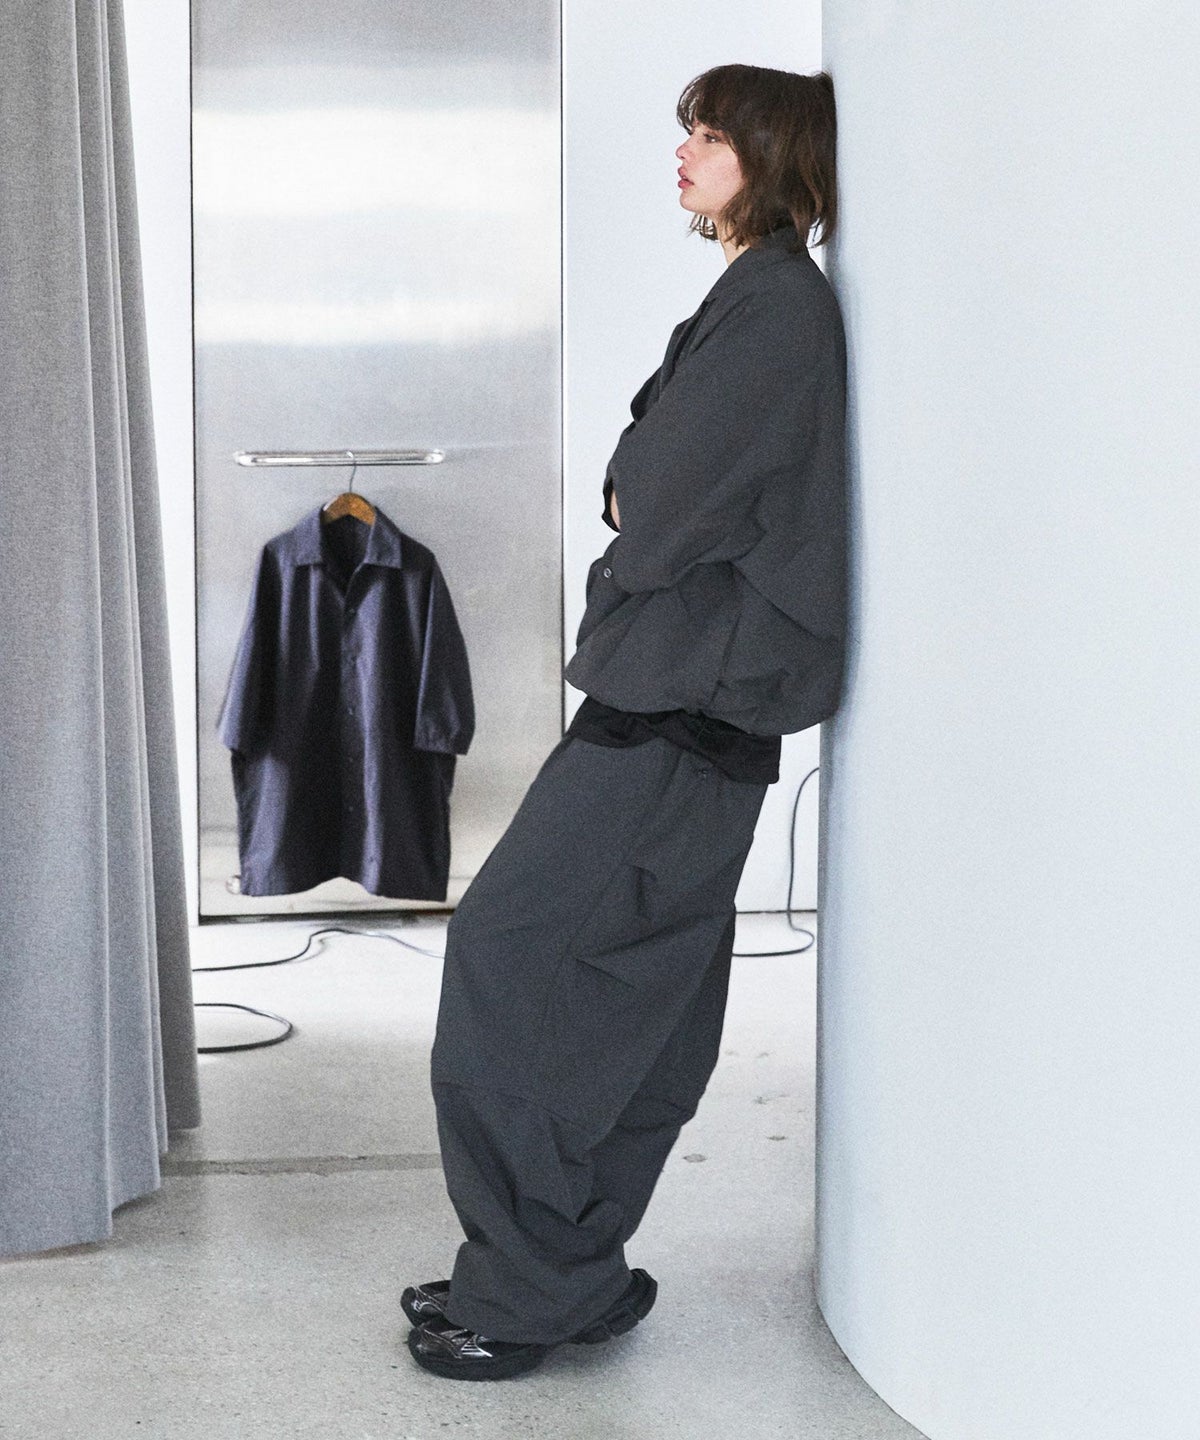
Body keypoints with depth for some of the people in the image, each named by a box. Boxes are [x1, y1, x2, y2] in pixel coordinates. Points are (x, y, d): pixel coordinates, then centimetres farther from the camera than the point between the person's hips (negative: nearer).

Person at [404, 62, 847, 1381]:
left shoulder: (777, 305, -12)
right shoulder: (758, 300, 20)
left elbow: (656, 507, -15)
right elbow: (639, 488, 20)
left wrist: (633, 503, 4)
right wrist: (638, 499, 1)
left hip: (684, 701, -10)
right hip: (689, 691, 10)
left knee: (508, 947, -9)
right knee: (633, 993, 11)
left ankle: (530, 1284, 0)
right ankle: (575, 1271, 19)